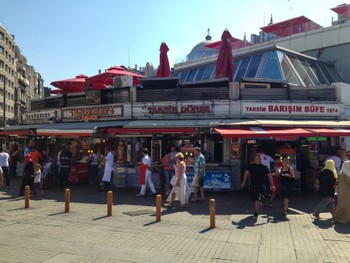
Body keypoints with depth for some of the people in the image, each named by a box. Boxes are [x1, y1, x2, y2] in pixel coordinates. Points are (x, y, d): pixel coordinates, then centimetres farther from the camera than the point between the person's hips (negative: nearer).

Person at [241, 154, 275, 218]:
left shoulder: (264, 167, -4)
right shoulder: (251, 166, 3)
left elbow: (269, 176, -1)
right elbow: (246, 173, 6)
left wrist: (272, 185, -5)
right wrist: (244, 182, -2)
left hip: (260, 186, -3)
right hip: (252, 185, 3)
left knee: (257, 200, -10)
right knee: (253, 199, 12)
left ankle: (256, 212, 3)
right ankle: (260, 205, 41)